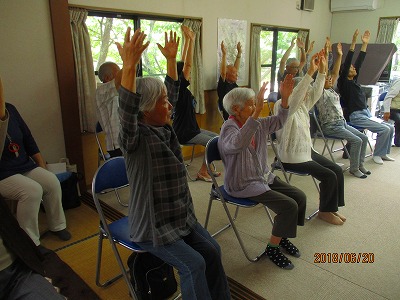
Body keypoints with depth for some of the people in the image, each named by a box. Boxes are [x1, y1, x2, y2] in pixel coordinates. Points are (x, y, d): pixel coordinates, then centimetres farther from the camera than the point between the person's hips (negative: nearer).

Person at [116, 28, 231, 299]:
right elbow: (127, 109, -39)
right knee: (193, 265, -13)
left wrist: (171, 59, 13)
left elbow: (173, 93, 13)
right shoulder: (134, 137, -18)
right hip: (152, 225, -7)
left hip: (181, 215, 7)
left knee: (212, 251, 1)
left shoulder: (164, 128, 3)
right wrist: (129, 66, -49)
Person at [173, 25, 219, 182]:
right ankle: (202, 172, 2)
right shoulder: (179, 88, -17)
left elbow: (183, 62, 8)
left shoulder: (181, 88, 6)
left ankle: (207, 168, 19)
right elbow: (188, 64, -25)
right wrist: (190, 40, -25)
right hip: (183, 133, -10)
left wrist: (188, 40, 9)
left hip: (190, 128, 10)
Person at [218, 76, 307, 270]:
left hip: (264, 176, 9)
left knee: (299, 197, 1)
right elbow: (237, 144, -43)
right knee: (289, 206, -17)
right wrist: (256, 113, -48)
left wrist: (285, 98, -6)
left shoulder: (257, 123, 6)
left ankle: (281, 236, 21)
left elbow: (278, 122, 9)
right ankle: (272, 248, 5)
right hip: (244, 185, -9)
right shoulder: (229, 128, -20)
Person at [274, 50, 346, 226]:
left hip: (308, 150, 9)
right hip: (292, 157, -9)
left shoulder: (303, 106, 9)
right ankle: (324, 211, 11)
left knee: (337, 170, 2)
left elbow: (316, 92, 2)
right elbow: (296, 95, -33)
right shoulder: (283, 107, -16)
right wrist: (310, 71, -38)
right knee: (329, 176, -12)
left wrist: (322, 70, -11)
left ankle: (332, 208, 17)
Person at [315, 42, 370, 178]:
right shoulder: (320, 92, -9)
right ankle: (354, 168, -3)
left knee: (364, 138, 3)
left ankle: (360, 164, 15)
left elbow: (335, 73, 13)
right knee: (357, 141, -17)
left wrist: (339, 56, 7)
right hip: (331, 126, -9)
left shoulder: (331, 89, 15)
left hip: (342, 122, 9)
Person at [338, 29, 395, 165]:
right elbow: (346, 63, -17)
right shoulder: (343, 82, -7)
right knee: (384, 129, -15)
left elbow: (359, 62, 15)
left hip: (367, 113, 9)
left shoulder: (354, 80, 14)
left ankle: (384, 153, 18)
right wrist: (353, 43, -21)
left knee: (390, 128, 5)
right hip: (356, 116, -9)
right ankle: (377, 154, 2)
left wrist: (365, 44, 13)